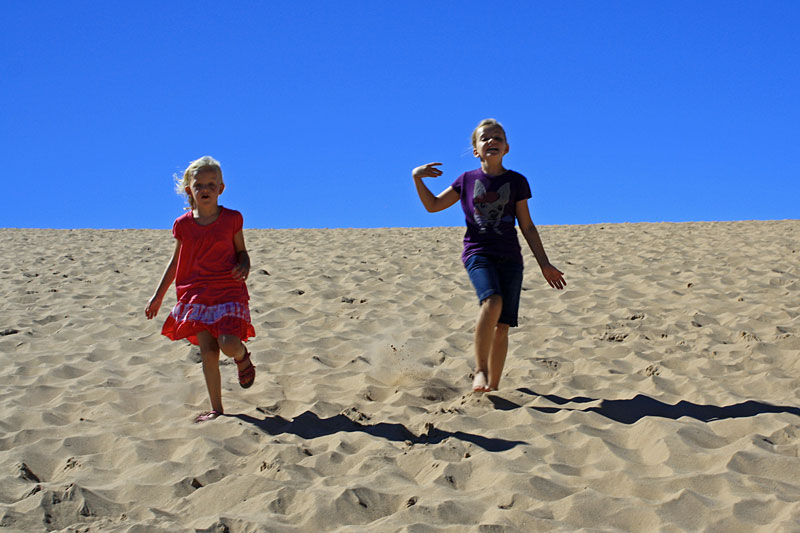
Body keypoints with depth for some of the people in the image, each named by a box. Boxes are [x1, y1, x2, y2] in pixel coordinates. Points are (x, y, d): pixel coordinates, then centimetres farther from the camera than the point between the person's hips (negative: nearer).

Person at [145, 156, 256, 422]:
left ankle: (243, 357, 21)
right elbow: (175, 261, 14)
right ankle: (216, 408, 6)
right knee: (207, 350, -4)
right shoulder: (183, 225, 5)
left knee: (229, 344, -18)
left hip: (229, 292, -2)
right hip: (196, 295, 2)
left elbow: (241, 252, 12)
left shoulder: (232, 219, 1)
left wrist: (244, 267, -12)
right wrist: (158, 296, 15)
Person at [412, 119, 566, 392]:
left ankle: (493, 387, 7)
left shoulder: (516, 182, 7)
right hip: (477, 253, -1)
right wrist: (417, 178, 0)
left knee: (503, 326, -3)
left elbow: (527, 227, 10)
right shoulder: (467, 180, 9)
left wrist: (544, 264, 8)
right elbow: (433, 205, 16)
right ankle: (480, 370, -22)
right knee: (492, 301, -30)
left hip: (509, 257, 1)